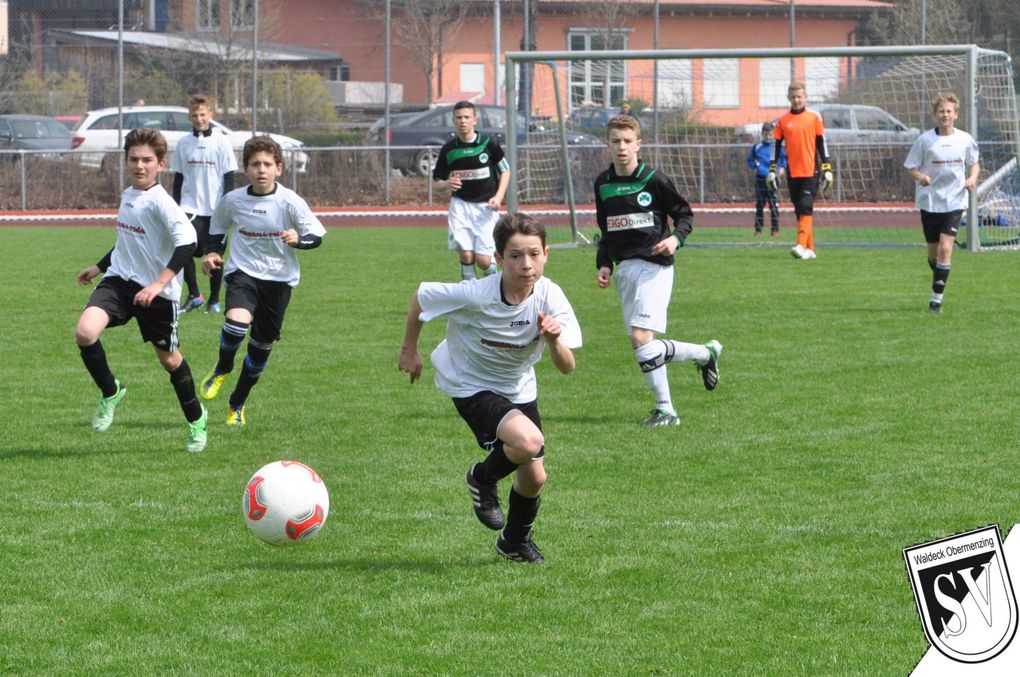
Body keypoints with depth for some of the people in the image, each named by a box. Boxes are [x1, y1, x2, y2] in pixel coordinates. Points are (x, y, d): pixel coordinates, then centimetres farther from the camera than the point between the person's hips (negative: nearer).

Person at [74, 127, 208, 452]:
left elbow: (187, 241, -28)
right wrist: (100, 266, 34)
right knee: (85, 332, -19)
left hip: (157, 293, -6)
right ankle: (110, 391, 7)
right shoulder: (127, 195, 8)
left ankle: (195, 418, 35)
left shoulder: (160, 202, -17)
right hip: (119, 280, 6)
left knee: (168, 358, 9)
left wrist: (160, 283, -33)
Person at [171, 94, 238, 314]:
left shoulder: (221, 141, -2)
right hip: (190, 207, 1)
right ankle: (193, 294, -3)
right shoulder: (183, 143, 6)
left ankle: (214, 299, 17)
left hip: (215, 208, -1)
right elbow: (178, 178, 12)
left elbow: (229, 178, -2)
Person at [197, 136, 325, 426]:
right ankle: (222, 370, 2)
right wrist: (212, 253, 0)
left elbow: (317, 235, -6)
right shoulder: (233, 200, -4)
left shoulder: (290, 202, -11)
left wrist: (298, 239, -26)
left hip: (279, 277, 1)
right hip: (243, 272, -1)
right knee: (236, 322, -30)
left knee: (262, 346, 7)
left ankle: (237, 405, 29)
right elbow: (217, 228, 16)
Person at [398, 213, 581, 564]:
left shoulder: (549, 297, -19)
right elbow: (421, 296, -11)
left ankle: (515, 541, 39)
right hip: (471, 387, -5)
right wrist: (409, 349, 2)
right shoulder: (475, 296, -29)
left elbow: (567, 367, -18)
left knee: (534, 477, 7)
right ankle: (482, 479, 4)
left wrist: (554, 339, -40)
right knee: (528, 442, -29)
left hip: (519, 389, 5)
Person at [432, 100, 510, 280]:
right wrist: (447, 183, -15)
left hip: (485, 206, -1)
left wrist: (498, 196, -7)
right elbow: (438, 179, 9)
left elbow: (505, 171, 7)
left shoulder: (489, 144, -5)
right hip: (460, 205, 1)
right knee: (465, 255, -16)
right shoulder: (448, 149, -1)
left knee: (483, 259, -7)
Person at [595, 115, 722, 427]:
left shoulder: (654, 180, -7)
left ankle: (665, 410, -8)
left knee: (641, 338, -17)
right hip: (623, 269, 6)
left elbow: (685, 213, 3)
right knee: (642, 344, 3)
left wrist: (676, 238, -15)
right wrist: (604, 264, 8)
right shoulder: (603, 184, 9)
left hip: (653, 265, -6)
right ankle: (706, 353, 22)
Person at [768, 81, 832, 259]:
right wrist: (772, 170, 6)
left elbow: (822, 144, 5)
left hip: (810, 171, -3)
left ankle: (802, 245, -22)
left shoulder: (814, 118, 3)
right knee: (800, 211, 5)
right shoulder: (783, 120, 8)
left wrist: (827, 169, 1)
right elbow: (777, 146, 12)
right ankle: (809, 249, 11)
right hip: (792, 172, 3)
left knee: (806, 208, -14)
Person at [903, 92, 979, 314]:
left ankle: (937, 298, -12)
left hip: (955, 202, -1)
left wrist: (972, 178, -5)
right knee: (933, 252, 9)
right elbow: (911, 167, 1)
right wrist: (920, 176, -21)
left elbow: (974, 164, 16)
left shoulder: (965, 140, 0)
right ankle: (940, 281, 39)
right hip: (930, 201, 1)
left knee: (945, 248, -15)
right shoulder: (924, 140, -4)